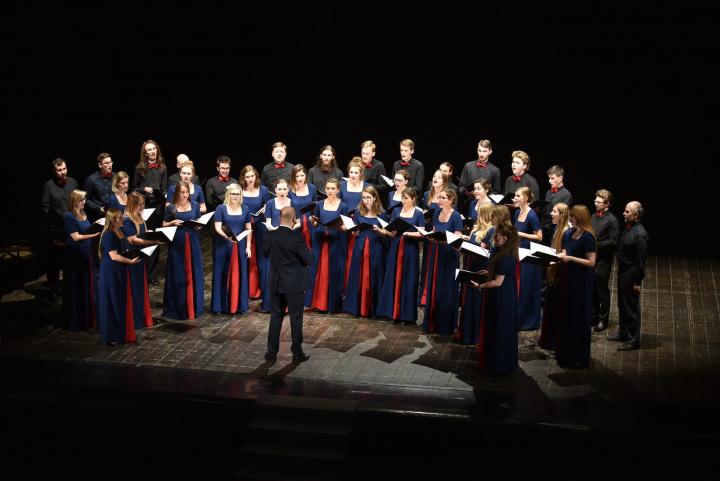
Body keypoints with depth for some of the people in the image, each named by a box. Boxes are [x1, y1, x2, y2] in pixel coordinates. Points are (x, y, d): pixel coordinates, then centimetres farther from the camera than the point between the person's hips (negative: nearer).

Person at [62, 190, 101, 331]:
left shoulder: (83, 214, 11)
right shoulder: (69, 216, -14)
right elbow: (76, 237, -18)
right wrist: (94, 234, -19)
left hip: (86, 254, 8)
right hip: (75, 256, -8)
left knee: (88, 286, 13)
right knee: (77, 289, -1)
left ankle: (87, 316, 23)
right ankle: (76, 320, 7)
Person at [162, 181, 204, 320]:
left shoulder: (195, 205, 5)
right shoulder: (171, 207, -1)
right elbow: (163, 224, 5)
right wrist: (172, 223, -13)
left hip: (192, 242, 2)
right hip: (177, 243, -2)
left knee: (193, 274, 6)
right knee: (177, 275, 1)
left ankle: (193, 306, 16)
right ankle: (177, 307, 10)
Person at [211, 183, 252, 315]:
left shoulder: (245, 209, 9)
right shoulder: (221, 208, -2)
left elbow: (248, 229, 12)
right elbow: (217, 227, -9)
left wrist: (248, 247, 5)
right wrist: (227, 236, -26)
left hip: (240, 247, 3)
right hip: (223, 246, -3)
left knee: (239, 275, 5)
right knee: (223, 275, 0)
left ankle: (240, 305, 12)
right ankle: (221, 305, 5)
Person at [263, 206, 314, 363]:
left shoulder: (271, 235, -4)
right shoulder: (296, 237, -20)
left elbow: (266, 253, 13)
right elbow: (309, 259, -14)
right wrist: (307, 251, 5)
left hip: (275, 284, 5)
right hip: (294, 285, -5)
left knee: (275, 317, 13)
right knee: (296, 319, 6)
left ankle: (271, 352, 17)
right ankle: (297, 353, 14)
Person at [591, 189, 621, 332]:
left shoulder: (612, 220, -12)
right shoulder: (593, 217, 10)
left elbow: (613, 242, -16)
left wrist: (596, 245, -19)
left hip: (602, 261, -7)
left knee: (602, 291, 3)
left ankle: (603, 320, 14)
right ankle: (593, 317, 26)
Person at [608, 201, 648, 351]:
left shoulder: (639, 234, -24)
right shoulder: (628, 228, 4)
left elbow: (640, 260, -22)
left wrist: (637, 281, -19)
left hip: (631, 275, -9)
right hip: (622, 272, 9)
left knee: (631, 308, 2)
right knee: (622, 305, 21)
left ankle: (633, 340, 12)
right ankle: (623, 333, 36)